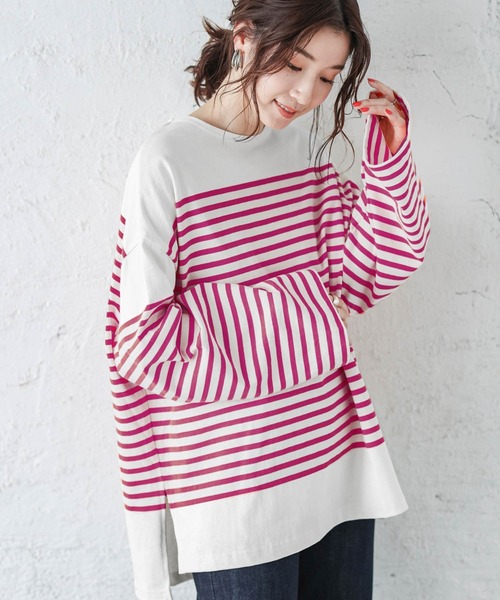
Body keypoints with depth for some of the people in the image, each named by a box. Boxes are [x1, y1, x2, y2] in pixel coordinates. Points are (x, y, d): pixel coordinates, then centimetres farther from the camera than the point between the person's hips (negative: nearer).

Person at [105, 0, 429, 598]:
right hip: (233, 477, -6)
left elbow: (362, 276, 6)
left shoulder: (304, 149, 6)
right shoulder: (168, 161, -12)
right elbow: (144, 335, -13)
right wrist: (256, 386, -10)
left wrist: (390, 159, -5)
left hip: (338, 453, 6)